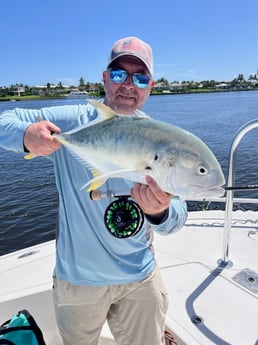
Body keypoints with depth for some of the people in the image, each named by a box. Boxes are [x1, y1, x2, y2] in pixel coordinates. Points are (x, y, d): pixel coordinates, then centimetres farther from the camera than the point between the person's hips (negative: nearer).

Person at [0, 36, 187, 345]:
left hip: (141, 279, 2)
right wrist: (26, 135, -33)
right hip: (77, 279, -1)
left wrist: (161, 212, -37)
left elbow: (177, 218, -12)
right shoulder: (71, 122, -13)